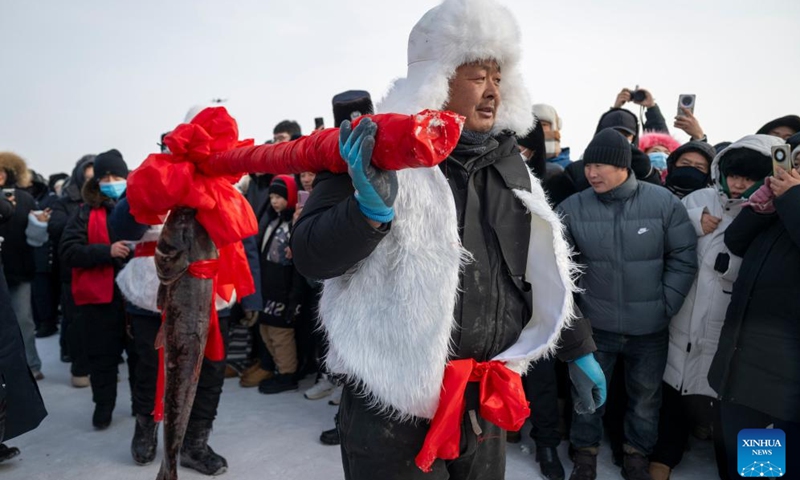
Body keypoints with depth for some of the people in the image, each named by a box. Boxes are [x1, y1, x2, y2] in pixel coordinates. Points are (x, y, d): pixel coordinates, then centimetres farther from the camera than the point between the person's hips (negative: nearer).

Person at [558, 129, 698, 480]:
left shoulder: (663, 202, -11)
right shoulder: (573, 207, -10)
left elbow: (684, 258, -5)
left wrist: (666, 305, -7)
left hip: (650, 328, 1)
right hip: (595, 325, 0)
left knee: (646, 395, 19)